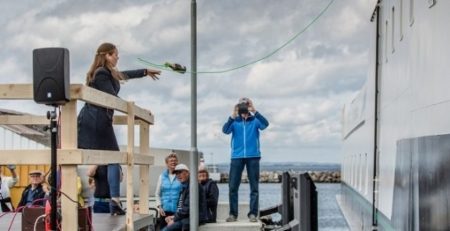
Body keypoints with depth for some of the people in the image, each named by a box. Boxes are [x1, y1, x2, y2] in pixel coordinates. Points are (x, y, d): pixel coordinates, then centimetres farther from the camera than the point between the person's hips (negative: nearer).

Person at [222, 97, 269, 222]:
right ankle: (233, 214, 5)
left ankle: (253, 214, 3)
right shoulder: (234, 121, 7)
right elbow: (225, 130, -10)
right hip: (237, 156, 1)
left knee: (254, 186, -1)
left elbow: (265, 124, -14)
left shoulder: (255, 120, 5)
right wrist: (232, 116, -26)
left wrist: (254, 112, -27)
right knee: (233, 186, -1)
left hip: (253, 156, -1)